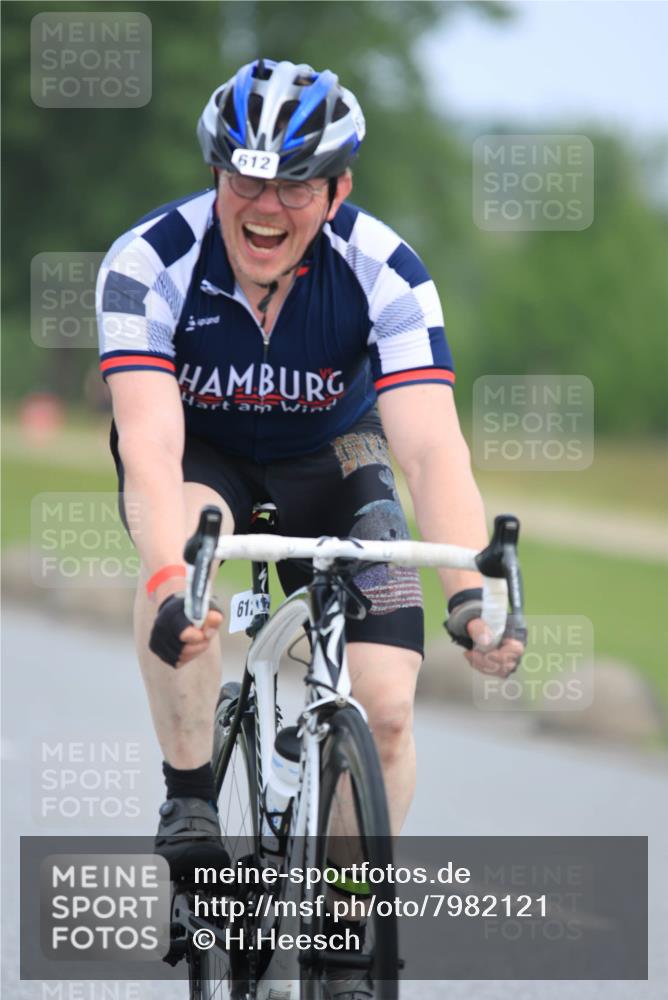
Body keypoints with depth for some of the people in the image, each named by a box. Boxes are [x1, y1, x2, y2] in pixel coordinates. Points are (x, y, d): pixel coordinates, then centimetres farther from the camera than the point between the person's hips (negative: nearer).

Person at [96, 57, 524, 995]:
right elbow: (151, 444, -41)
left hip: (327, 459, 1)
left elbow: (433, 446, -37)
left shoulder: (385, 273, -28)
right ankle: (190, 802, -22)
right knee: (186, 540, -38)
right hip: (198, 452, -1)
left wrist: (471, 590, -53)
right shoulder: (148, 263, -31)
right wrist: (168, 583, -59)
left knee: (385, 709, -15)